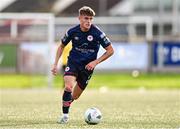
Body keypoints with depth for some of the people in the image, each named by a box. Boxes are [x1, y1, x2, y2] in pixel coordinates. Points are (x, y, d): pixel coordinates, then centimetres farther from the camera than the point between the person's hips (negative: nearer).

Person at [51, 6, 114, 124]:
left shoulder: (97, 33, -16)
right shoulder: (72, 32, -9)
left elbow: (110, 50, -7)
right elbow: (62, 46, 9)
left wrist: (95, 62, -15)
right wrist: (55, 64, 2)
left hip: (87, 66, 0)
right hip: (73, 62, 0)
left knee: (75, 96, 6)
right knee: (69, 86, -27)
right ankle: (65, 114, -15)